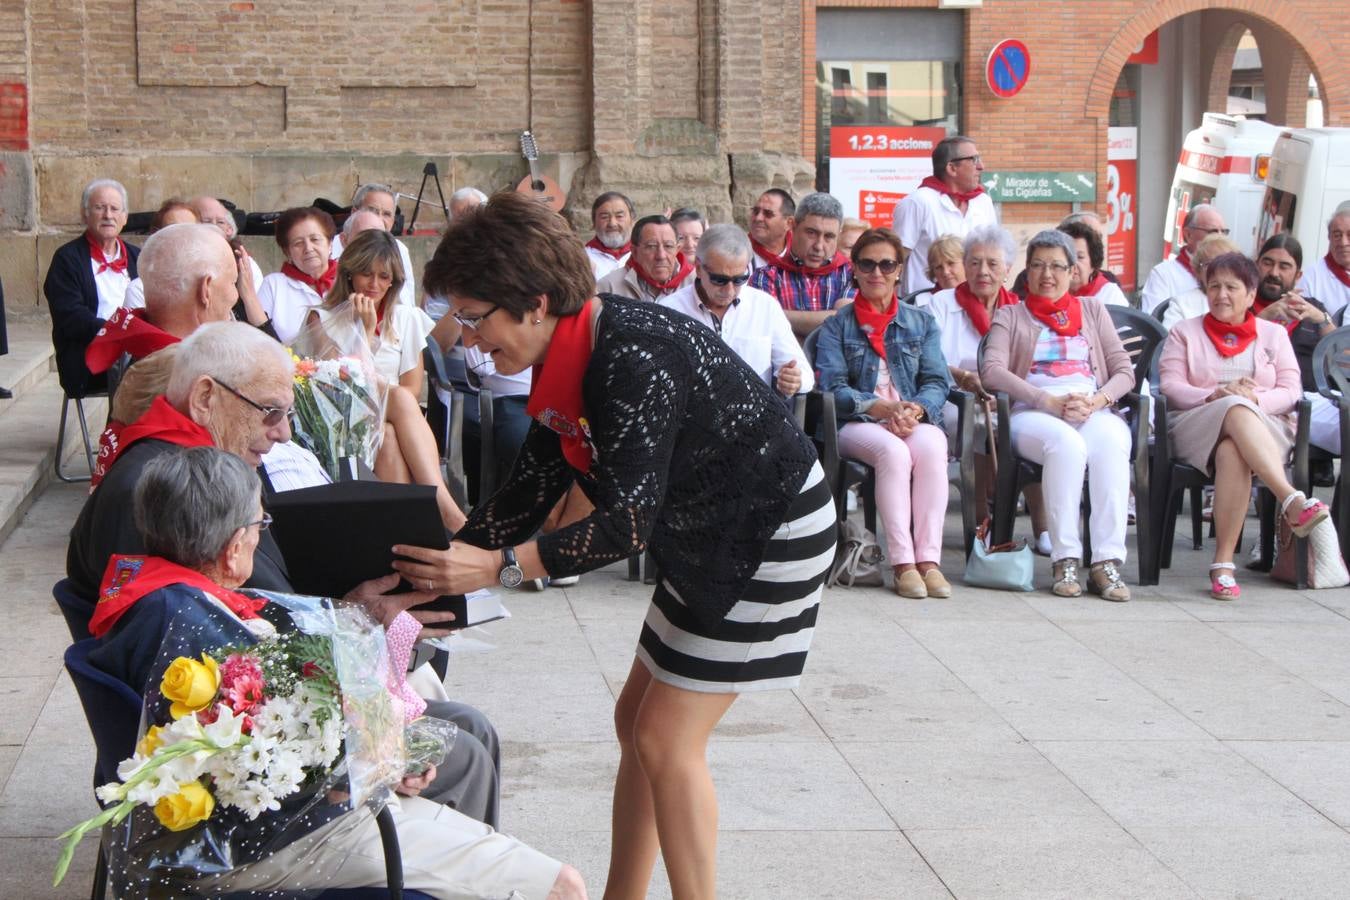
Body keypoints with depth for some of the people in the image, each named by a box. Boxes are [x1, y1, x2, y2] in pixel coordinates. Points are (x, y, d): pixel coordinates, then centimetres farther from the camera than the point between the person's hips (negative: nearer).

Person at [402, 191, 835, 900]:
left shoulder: (633, 357, -30)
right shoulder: (568, 359, -1)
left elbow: (630, 523, -33)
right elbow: (529, 489, 5)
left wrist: (500, 567, -36)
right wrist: (443, 562, -4)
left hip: (774, 534, -10)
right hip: (710, 537, 10)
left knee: (667, 741, -7)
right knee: (636, 722, 13)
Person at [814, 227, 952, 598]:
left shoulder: (922, 323, 19)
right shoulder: (836, 326, 12)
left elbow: (936, 383, 8)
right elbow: (832, 387, -2)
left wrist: (916, 409, -15)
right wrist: (881, 408, -18)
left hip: (915, 423, 2)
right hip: (857, 425, -2)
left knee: (931, 447, -34)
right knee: (893, 451, -35)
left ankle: (929, 558, -36)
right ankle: (902, 563, -37)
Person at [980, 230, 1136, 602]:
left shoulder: (1092, 310, 27)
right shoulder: (1011, 316, 20)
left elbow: (1125, 371, 16)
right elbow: (992, 372, 2)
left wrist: (1097, 400, -6)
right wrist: (1048, 401, -12)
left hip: (1094, 410, 2)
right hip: (1033, 412, -2)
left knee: (1112, 443, -36)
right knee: (1067, 443, -38)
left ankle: (1107, 562, -40)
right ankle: (1065, 561, -37)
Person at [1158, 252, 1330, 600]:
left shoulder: (1273, 334, 21)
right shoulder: (1185, 332, 20)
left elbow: (1290, 392, 8)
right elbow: (1170, 385, 4)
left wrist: (1256, 399, -14)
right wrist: (1218, 395, -14)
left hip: (1264, 428, 0)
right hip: (1197, 426, 0)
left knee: (1233, 452, -38)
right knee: (1237, 410, -38)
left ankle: (1223, 565, -44)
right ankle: (1293, 502, -53)